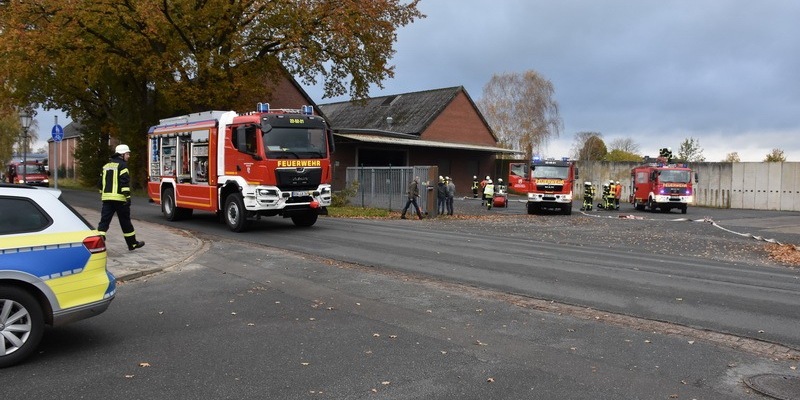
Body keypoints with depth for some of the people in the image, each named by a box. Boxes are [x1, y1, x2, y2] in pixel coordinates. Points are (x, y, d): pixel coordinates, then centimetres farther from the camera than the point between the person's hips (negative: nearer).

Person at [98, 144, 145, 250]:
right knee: (125, 222, 5)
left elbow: (101, 182, 22)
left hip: (106, 198, 6)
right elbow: (125, 181, -17)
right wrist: (127, 196, -19)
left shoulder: (106, 165, 19)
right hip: (119, 198, -6)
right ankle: (132, 243, 17)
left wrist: (102, 195, 29)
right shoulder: (122, 165, -6)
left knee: (104, 220, 2)